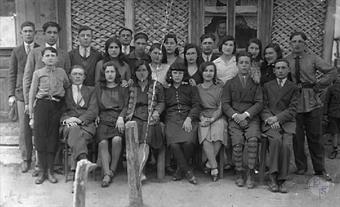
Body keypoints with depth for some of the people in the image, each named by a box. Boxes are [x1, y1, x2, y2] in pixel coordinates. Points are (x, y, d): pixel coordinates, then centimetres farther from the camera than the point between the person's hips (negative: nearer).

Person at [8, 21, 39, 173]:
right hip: (22, 93, 1)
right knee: (24, 128, 2)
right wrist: (11, 94, 1)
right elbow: (12, 74, 10)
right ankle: (26, 159, 13)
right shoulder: (16, 51, 11)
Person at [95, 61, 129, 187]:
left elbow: (126, 106, 9)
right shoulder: (98, 89, 23)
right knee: (102, 142, -29)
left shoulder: (122, 88, 19)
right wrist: (96, 117, -2)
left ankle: (112, 171, -19)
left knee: (117, 139, -32)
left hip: (118, 120, -1)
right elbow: (95, 106, 16)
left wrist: (121, 117, -7)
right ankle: (106, 173, -33)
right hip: (104, 120, 1)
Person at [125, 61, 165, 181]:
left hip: (150, 119, -1)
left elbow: (161, 102, 15)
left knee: (145, 141, -27)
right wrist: (128, 114, 1)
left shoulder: (156, 86, 15)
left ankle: (137, 171, -32)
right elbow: (126, 105, 19)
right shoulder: (131, 88, 18)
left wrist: (157, 112, -2)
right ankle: (140, 173, -24)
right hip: (135, 118, 1)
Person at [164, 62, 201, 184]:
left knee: (188, 142, -29)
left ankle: (180, 169, -5)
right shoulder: (166, 89, 21)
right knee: (173, 143, -29)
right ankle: (187, 171, -14)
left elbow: (196, 105, 8)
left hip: (188, 119, -1)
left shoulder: (190, 88, 18)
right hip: (171, 119, 1)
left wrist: (189, 119, -7)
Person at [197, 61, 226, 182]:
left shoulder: (219, 88, 12)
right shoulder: (197, 88, 14)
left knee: (218, 135, -33)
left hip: (217, 117, 0)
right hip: (203, 118, 0)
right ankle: (214, 167, -28)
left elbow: (221, 107, 4)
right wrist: (202, 118, -8)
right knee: (205, 137, -32)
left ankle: (209, 163, -16)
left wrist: (212, 119, -12)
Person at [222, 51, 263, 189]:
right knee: (237, 142, -25)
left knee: (253, 139, -28)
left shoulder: (256, 83, 14)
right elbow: (225, 104, 7)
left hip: (251, 118, 0)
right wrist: (235, 115, -10)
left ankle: (250, 174, -20)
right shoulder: (230, 83, 15)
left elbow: (259, 103, 4)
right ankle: (239, 173, -11)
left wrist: (246, 114, -11)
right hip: (234, 119, 0)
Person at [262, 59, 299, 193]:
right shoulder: (267, 86, 16)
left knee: (286, 144, -27)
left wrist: (277, 118, -11)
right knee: (276, 139, -30)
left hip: (287, 122, 0)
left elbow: (292, 110, 3)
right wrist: (270, 120, -11)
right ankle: (272, 177, -23)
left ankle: (282, 180, -15)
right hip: (270, 122, 0)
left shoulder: (293, 88, 13)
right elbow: (263, 107, 8)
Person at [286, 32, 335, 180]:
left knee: (315, 137, 6)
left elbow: (331, 72, 10)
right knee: (297, 138, 6)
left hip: (312, 102, 1)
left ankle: (320, 170, 16)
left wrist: (318, 83, 2)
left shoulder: (312, 59, 5)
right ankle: (301, 167, 20)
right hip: (294, 103, 0)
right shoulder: (285, 61, 2)